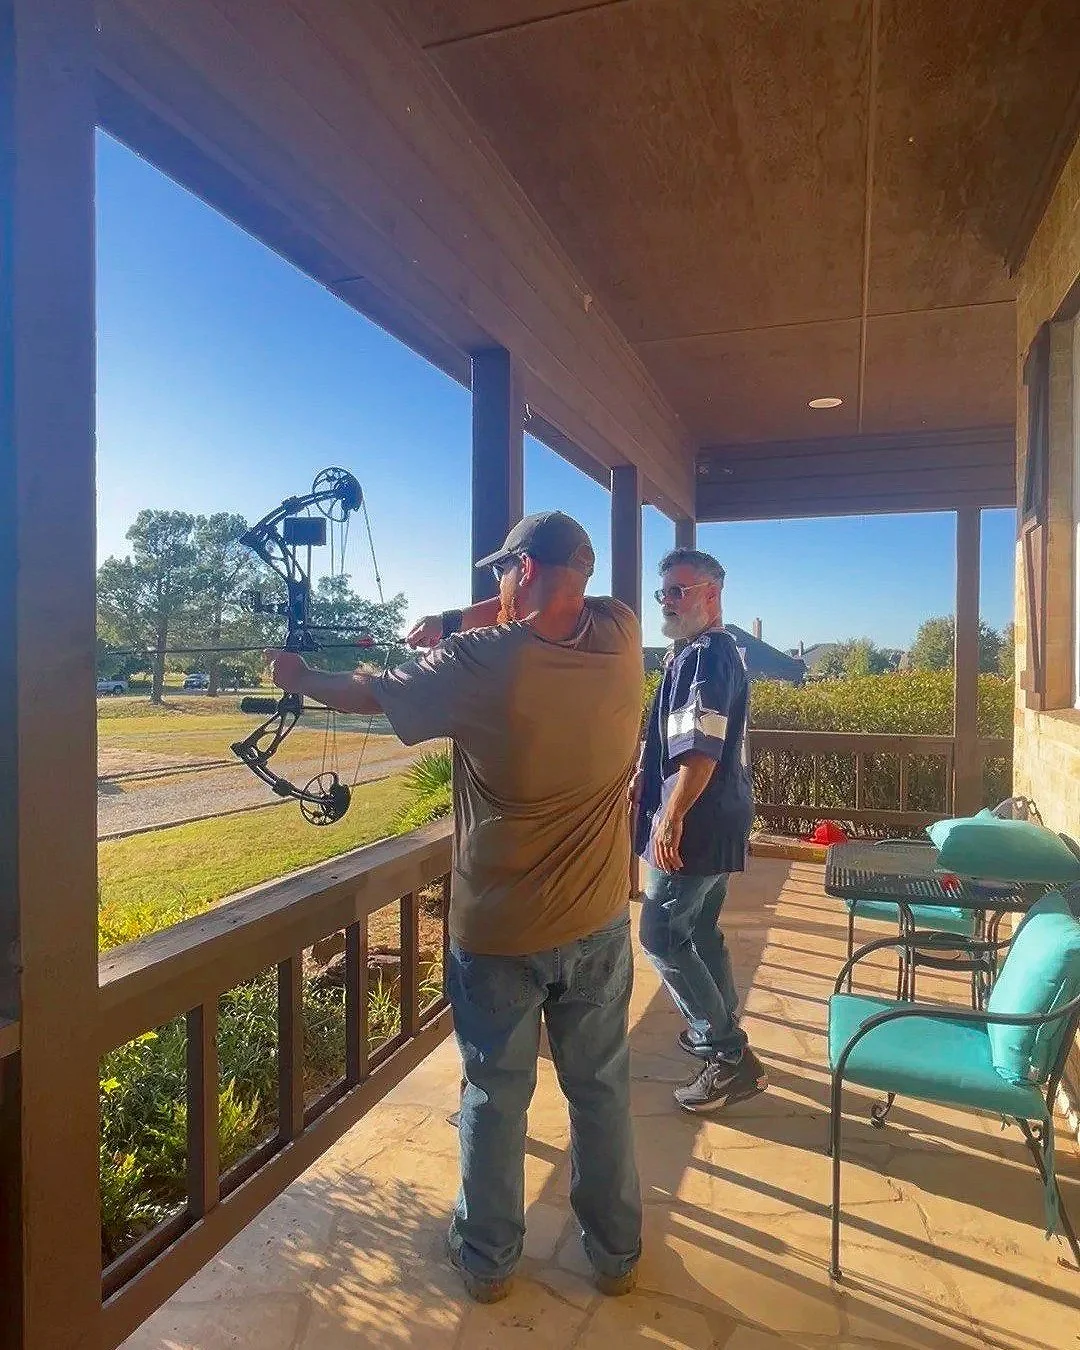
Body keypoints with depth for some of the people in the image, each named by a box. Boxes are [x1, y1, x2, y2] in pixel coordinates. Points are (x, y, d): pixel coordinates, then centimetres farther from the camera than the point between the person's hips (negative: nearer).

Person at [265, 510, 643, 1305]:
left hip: (496, 931, -3)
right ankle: (617, 1253, 37)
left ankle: (488, 1258, 37)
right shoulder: (621, 637, -10)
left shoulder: (479, 663, -19)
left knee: (494, 1096, 17)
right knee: (602, 1089, 19)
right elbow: (555, 610, 12)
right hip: (598, 924, 3)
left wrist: (299, 677, 16)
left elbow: (367, 695, -3)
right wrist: (460, 622, 8)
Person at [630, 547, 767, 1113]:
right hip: (716, 823, 11)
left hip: (695, 824, -11)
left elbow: (701, 748, -26)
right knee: (701, 931, 20)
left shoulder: (706, 655, -18)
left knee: (661, 937, -4)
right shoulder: (706, 652, 16)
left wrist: (672, 815, -24)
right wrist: (643, 777, 24)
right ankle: (720, 1030, 35)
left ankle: (731, 1057, 4)